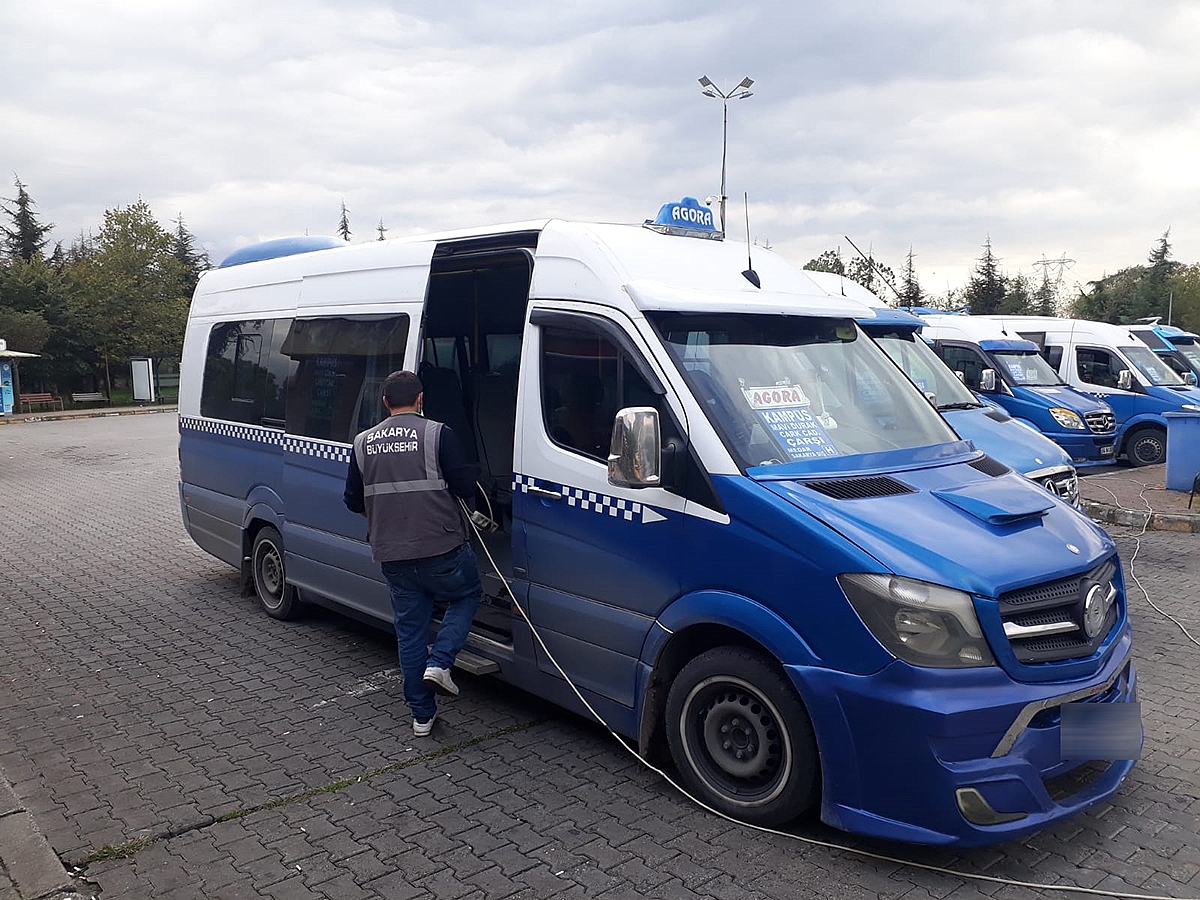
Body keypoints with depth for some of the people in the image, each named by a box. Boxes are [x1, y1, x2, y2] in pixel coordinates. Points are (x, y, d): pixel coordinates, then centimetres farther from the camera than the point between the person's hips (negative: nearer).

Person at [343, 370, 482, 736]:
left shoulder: (363, 442, 6)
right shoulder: (438, 434, -9)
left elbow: (353, 501, 11)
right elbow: (466, 487, -11)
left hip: (391, 555, 4)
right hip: (441, 549, -4)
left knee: (409, 629, 14)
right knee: (467, 597, 22)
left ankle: (422, 714, 21)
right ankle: (439, 662, 2)